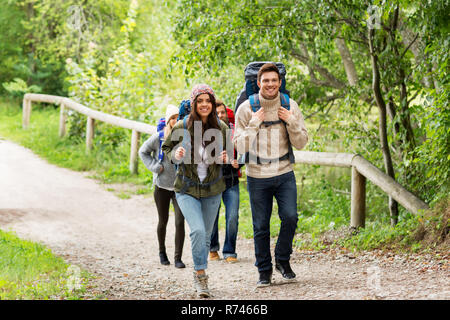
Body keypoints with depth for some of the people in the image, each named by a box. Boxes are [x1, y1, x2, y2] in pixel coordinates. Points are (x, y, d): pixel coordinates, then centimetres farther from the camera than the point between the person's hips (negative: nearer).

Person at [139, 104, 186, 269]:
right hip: (162, 186, 1)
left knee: (180, 222, -10)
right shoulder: (159, 137, -6)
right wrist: (155, 167, -4)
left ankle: (178, 258, -2)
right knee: (163, 221, 13)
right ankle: (162, 252, 36)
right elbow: (143, 151, 8)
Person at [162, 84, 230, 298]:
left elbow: (228, 153, 10)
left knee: (206, 235, 12)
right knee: (197, 230, -20)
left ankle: (200, 275, 31)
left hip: (212, 190, 2)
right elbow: (167, 148, 4)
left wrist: (225, 158, -13)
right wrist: (175, 155, -17)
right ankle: (200, 274, -6)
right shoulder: (181, 127, -10)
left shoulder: (221, 128, -5)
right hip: (187, 189, -2)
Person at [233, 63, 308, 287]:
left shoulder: (290, 106, 0)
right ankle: (264, 271, 18)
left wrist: (291, 122, -14)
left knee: (290, 217, -13)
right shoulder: (246, 109, -5)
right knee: (261, 226, 3)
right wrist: (254, 124, -18)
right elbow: (240, 147, -7)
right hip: (257, 177, -1)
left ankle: (283, 260, 10)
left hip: (284, 175, 1)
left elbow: (301, 143, 2)